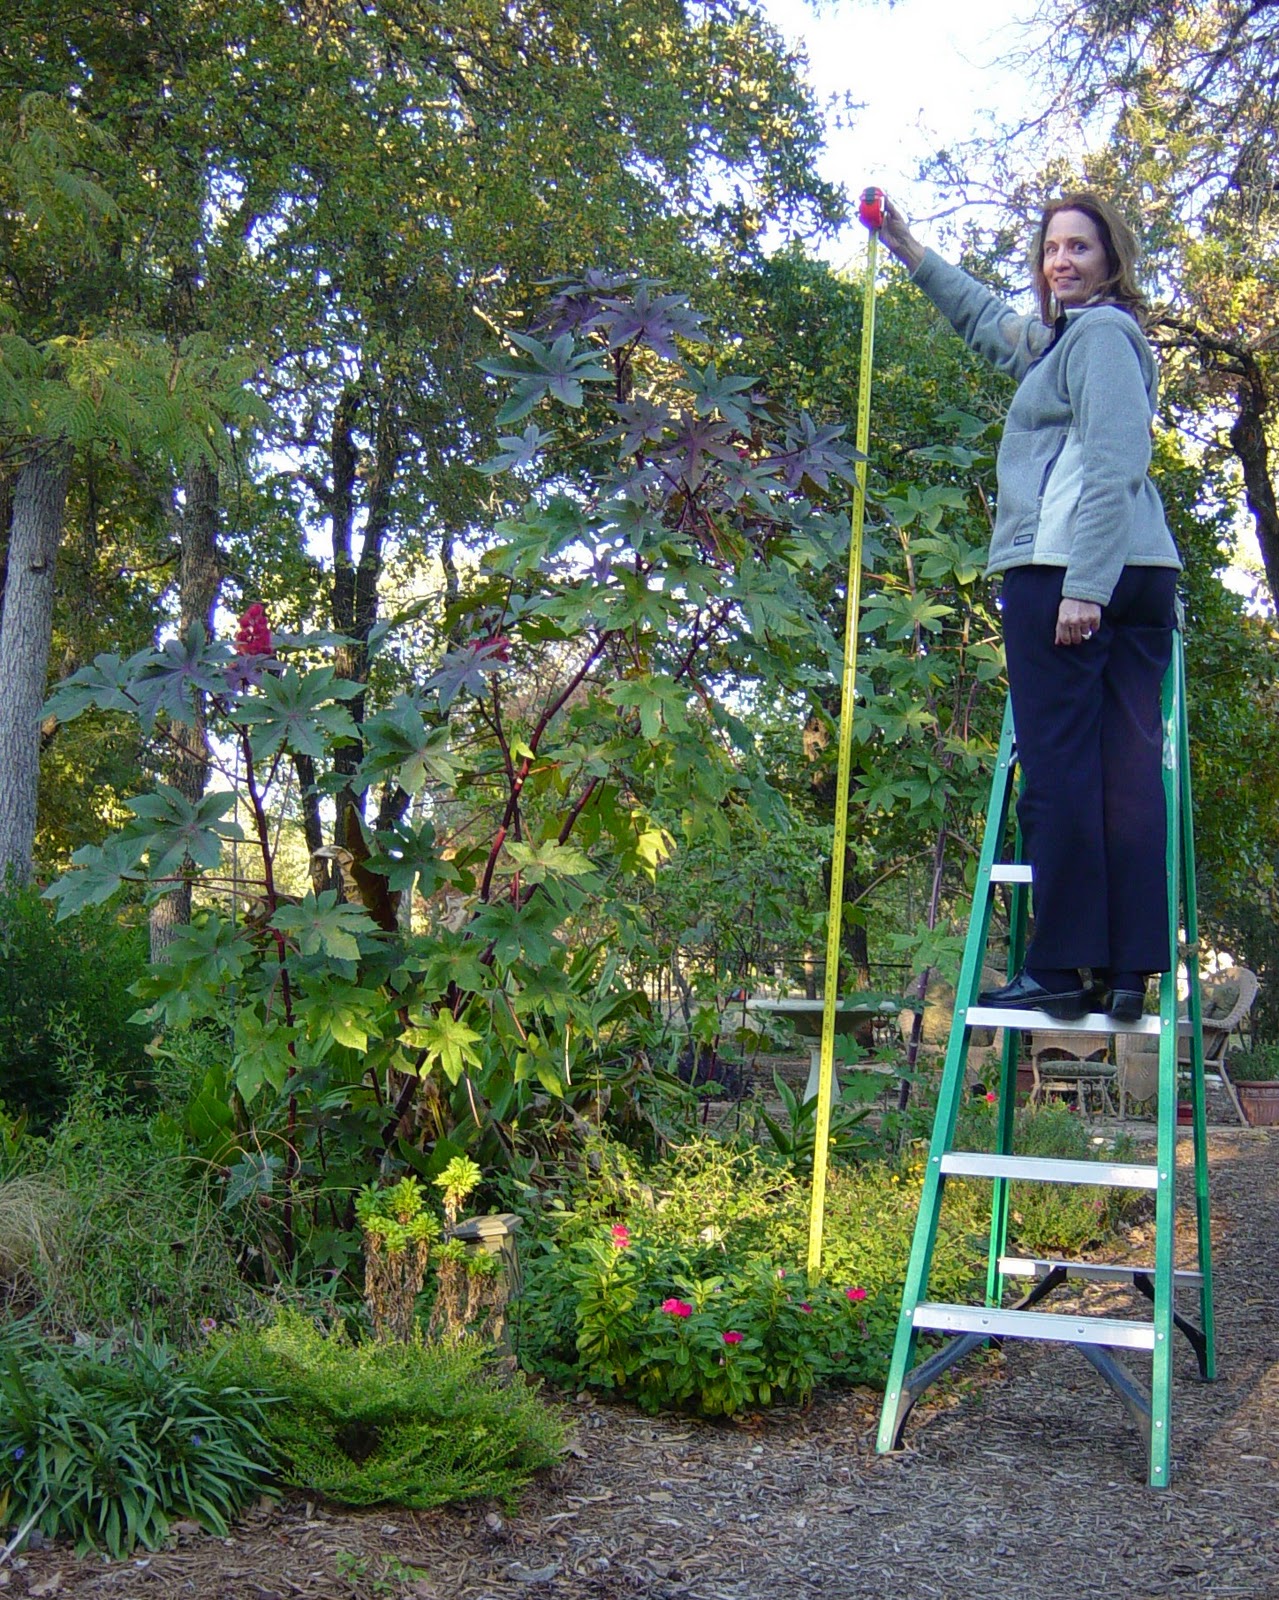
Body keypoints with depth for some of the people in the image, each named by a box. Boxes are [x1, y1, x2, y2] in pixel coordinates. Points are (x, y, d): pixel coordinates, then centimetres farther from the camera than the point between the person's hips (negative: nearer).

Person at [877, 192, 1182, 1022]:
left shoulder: (1100, 332, -1)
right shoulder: (1063, 339, 27)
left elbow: (1113, 464, -13)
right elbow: (987, 319, 46)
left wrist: (1084, 585, -20)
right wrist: (909, 249, 50)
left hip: (1065, 571, -9)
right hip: (1142, 578, 9)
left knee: (1058, 767, -8)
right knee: (1130, 767, 1)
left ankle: (1062, 968, -7)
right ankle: (1130, 969, 0)